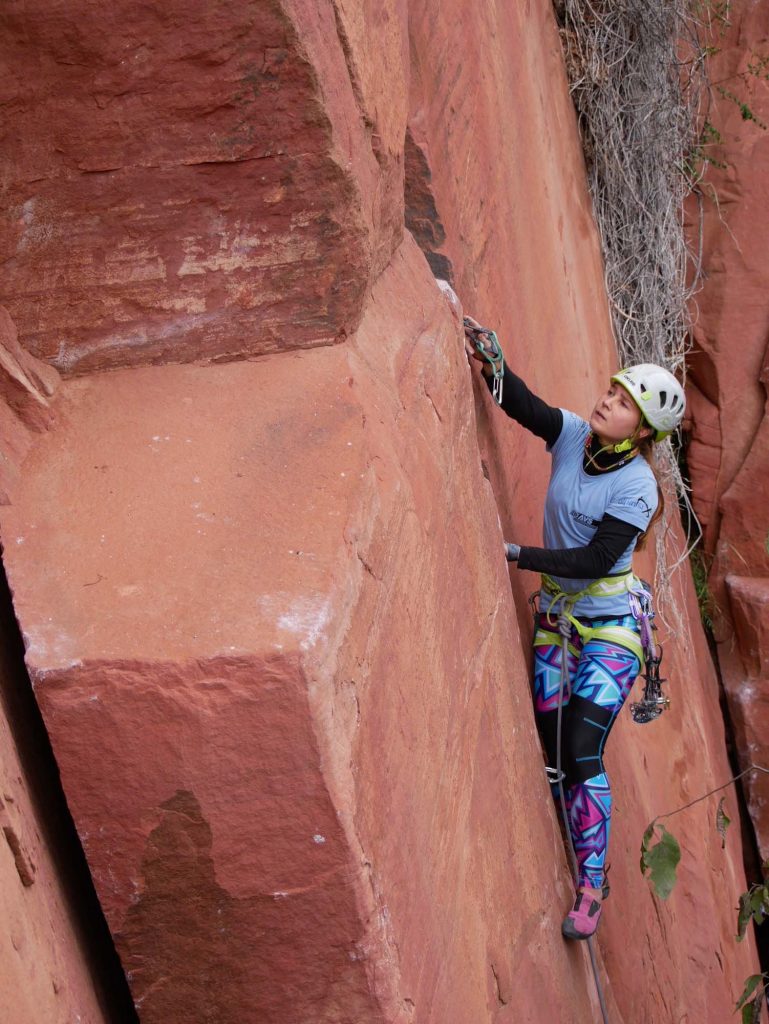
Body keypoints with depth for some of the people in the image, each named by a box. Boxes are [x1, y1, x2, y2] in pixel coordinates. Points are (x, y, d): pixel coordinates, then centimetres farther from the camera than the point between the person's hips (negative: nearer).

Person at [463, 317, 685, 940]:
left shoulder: (637, 487, -18)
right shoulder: (572, 436, -3)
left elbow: (596, 559, -22)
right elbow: (523, 404, -17)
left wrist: (520, 554, -24)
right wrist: (486, 358, -33)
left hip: (609, 623, -6)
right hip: (555, 614, 6)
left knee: (582, 752, -14)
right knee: (553, 750, 7)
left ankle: (591, 887, -6)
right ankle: (587, 863, 22)